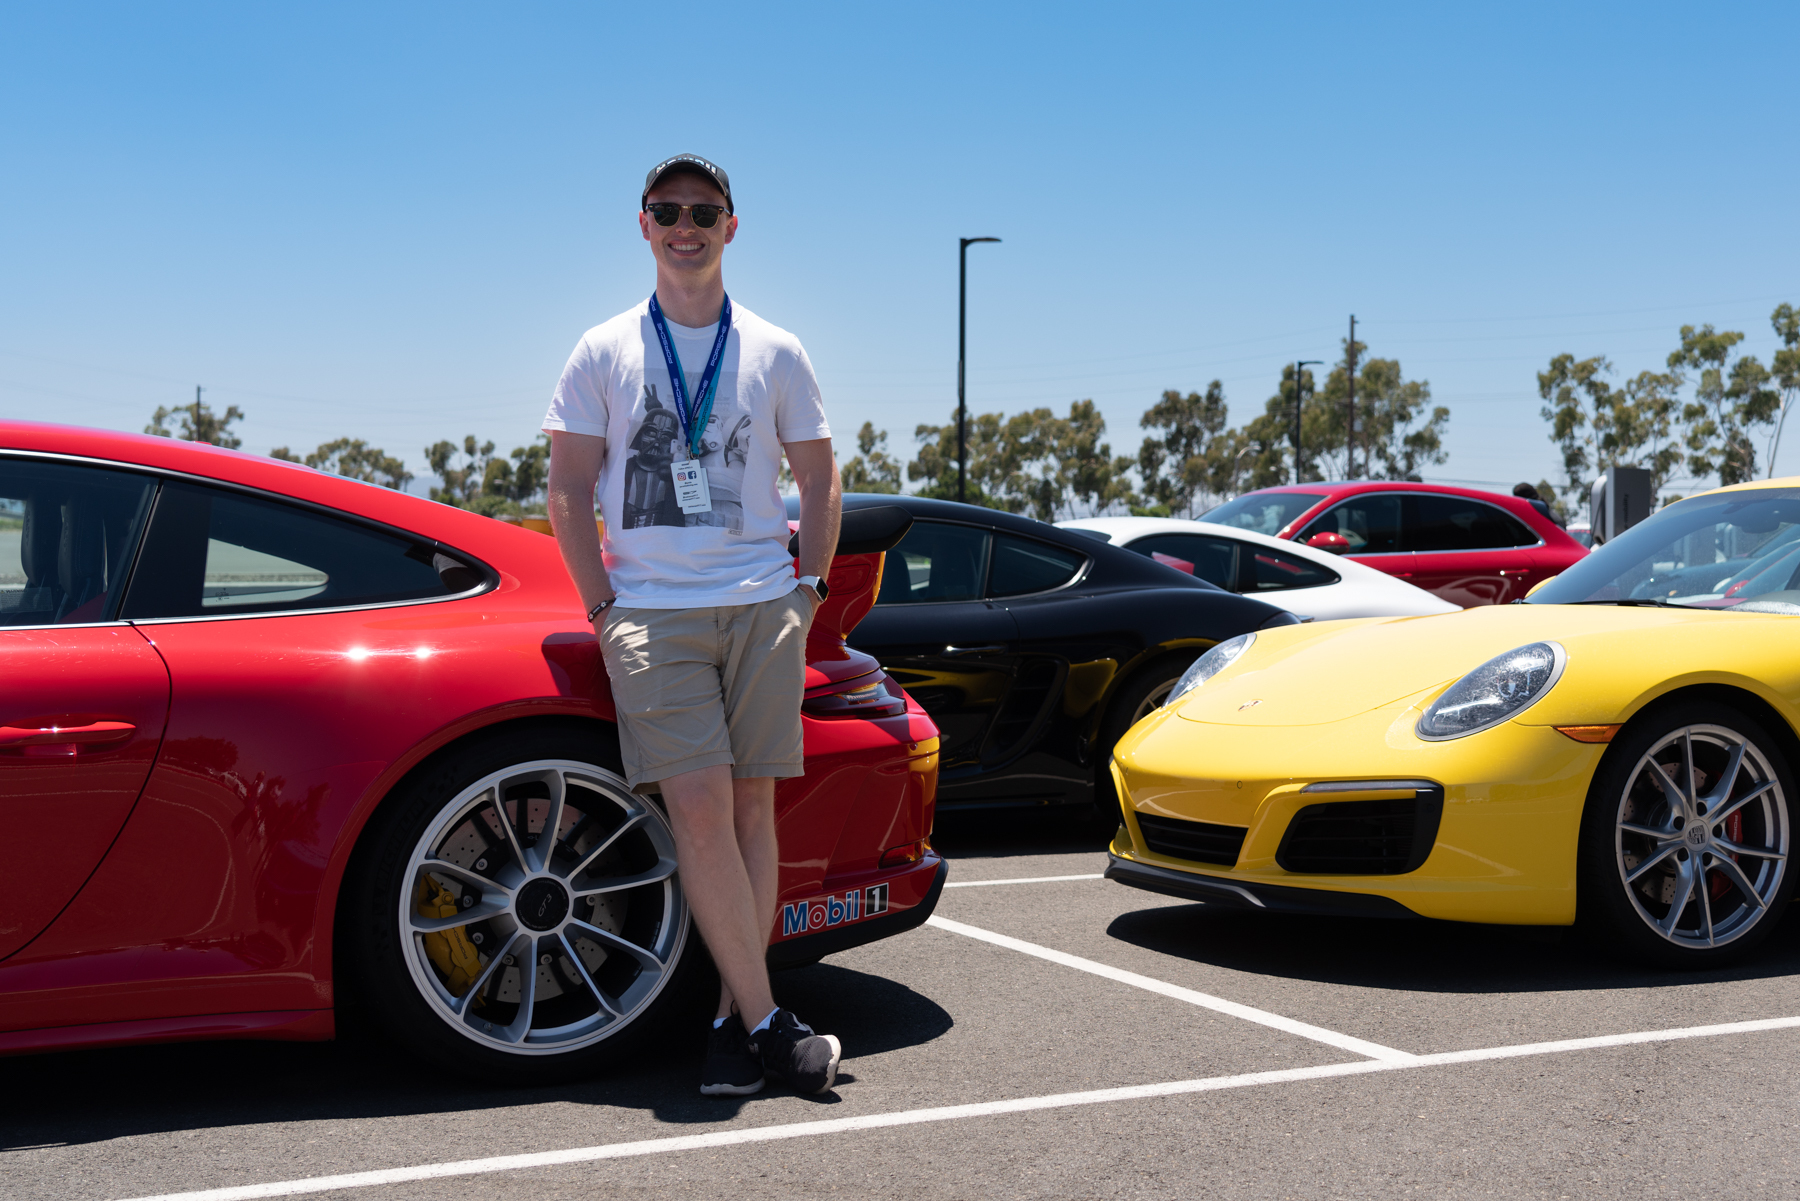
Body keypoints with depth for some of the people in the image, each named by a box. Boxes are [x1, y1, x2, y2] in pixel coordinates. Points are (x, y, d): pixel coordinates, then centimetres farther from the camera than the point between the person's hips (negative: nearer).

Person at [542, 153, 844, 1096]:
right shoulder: (604, 351, 8)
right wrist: (603, 605, -1)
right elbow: (567, 491, 7)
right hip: (652, 611, -2)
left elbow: (818, 480, 16)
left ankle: (732, 1019, 8)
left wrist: (809, 585, 4)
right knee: (700, 809, -13)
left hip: (761, 606, 2)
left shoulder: (775, 353, 12)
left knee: (750, 806, 0)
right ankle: (766, 1020, -8)